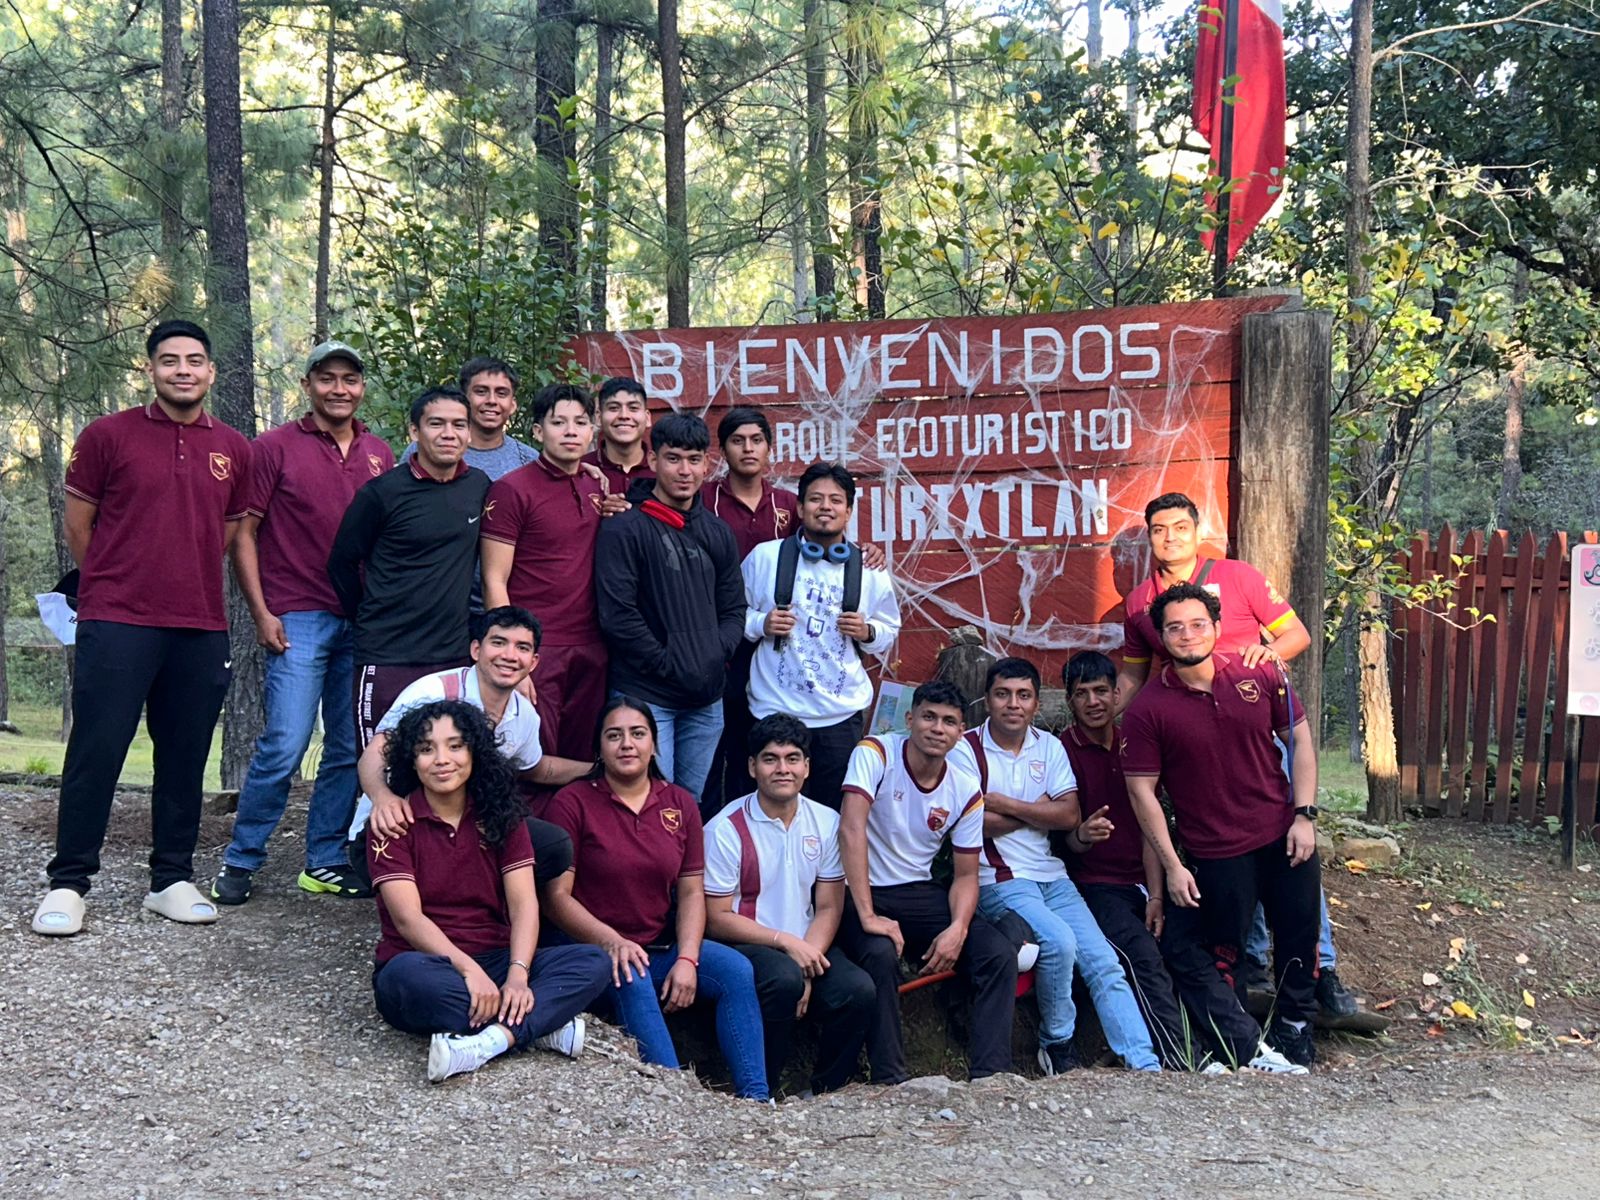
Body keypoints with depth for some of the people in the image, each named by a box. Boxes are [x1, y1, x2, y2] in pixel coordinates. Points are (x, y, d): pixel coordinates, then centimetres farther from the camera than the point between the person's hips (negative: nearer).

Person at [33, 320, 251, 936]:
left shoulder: (234, 450, 10)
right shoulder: (107, 435, 0)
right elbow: (78, 524, 6)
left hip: (202, 629, 3)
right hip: (116, 625, -3)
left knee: (185, 757, 8)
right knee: (96, 752, -1)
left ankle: (172, 879, 19)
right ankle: (67, 883, 8)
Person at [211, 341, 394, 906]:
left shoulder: (380, 454, 12)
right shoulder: (275, 447, -1)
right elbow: (243, 533, -1)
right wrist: (262, 613, -8)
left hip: (364, 622, 5)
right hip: (298, 620, -4)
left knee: (349, 749, 8)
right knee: (283, 746, -8)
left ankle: (326, 862, 19)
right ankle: (240, 860, 7)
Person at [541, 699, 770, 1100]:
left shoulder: (680, 804, 9)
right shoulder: (572, 804, -5)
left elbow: (691, 892, 5)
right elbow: (557, 896, -10)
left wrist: (687, 959, -10)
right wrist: (610, 940, -24)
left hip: (661, 947, 5)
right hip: (592, 949, -4)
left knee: (737, 970, -18)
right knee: (633, 981, -35)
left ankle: (755, 1097, -17)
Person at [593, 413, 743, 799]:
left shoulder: (718, 533, 13)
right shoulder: (624, 531, -6)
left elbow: (733, 609, 14)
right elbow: (618, 615, -12)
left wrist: (717, 656, -3)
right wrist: (669, 665, -12)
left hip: (706, 699, 6)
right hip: (645, 695, -5)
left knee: (693, 806, 13)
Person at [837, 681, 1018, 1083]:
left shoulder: (966, 790, 1)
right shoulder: (876, 754, -14)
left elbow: (966, 874, 6)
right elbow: (851, 828, -26)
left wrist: (958, 928, -16)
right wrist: (868, 916, -32)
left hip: (921, 895, 5)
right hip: (863, 893, -5)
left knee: (1000, 955, -15)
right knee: (881, 955, -35)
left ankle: (989, 1075, -11)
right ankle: (890, 1081, -23)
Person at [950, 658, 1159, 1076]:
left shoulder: (1049, 747, 12)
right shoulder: (966, 749, -2)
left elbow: (1070, 816, 1)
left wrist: (1006, 805, -9)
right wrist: (1038, 811, -4)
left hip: (1052, 877, 6)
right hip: (998, 881, -5)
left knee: (1103, 961, -9)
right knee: (1059, 942, -27)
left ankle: (1146, 1065, -10)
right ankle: (1057, 1044, -5)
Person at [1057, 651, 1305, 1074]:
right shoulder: (1061, 752, -2)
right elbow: (1062, 841, -4)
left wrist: (1157, 896, -4)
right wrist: (1082, 836, -29)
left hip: (1147, 880, 4)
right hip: (1097, 885, -4)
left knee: (1191, 952, -16)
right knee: (1142, 956, -26)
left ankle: (1249, 1050, -15)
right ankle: (1186, 1066, -27)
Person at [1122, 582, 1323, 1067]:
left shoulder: (1260, 674, -4)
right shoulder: (1148, 709, -12)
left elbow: (1300, 739, 4)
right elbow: (1142, 790, -9)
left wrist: (1304, 815, -3)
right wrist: (1172, 866, -10)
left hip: (1284, 836, 3)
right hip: (1217, 853, -3)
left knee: (1299, 935, 14)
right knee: (1226, 953, 7)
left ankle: (1294, 1023, 37)